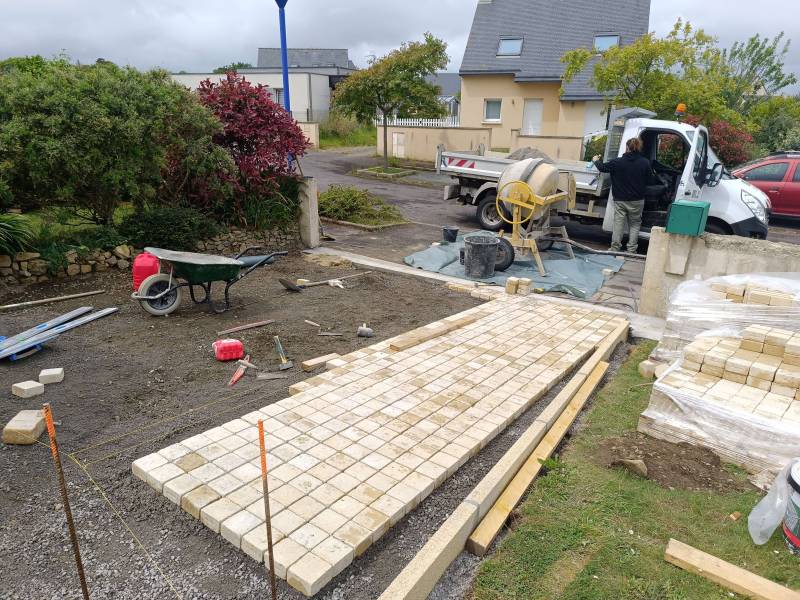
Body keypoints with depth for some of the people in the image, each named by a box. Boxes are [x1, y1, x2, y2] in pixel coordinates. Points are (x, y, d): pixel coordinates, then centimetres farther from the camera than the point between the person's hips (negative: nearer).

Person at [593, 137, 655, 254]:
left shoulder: (618, 162, -11)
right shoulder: (645, 163, -8)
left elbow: (602, 168, 2)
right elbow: (650, 181, -1)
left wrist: (596, 161, 22)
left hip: (620, 200, -1)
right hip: (637, 201, 1)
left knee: (618, 223, 8)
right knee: (634, 224, 12)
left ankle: (615, 248, 10)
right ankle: (632, 249, 9)